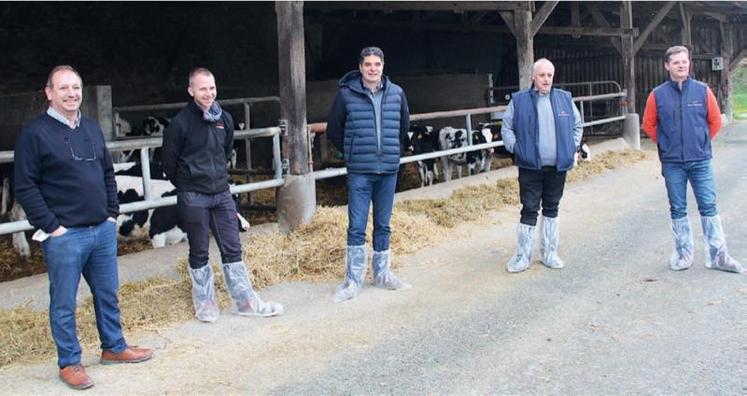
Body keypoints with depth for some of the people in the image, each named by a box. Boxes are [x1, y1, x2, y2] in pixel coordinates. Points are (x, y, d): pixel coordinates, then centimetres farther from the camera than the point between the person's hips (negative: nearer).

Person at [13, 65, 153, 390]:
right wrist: (51, 226, -13)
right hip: (64, 236, -6)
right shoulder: (35, 133, -8)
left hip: (103, 230, 6)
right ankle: (69, 363, 17)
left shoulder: (92, 129, 11)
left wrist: (112, 213, 10)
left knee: (108, 295, 16)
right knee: (64, 303, 5)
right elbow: (25, 187, -11)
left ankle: (114, 348, 31)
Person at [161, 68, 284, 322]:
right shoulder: (181, 122, -11)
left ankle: (245, 301, 16)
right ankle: (204, 304, 21)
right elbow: (169, 159, -3)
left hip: (222, 193, 4)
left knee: (232, 250, 8)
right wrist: (186, 185, 7)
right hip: (193, 198, -4)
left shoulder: (224, 118, 4)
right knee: (199, 253, 8)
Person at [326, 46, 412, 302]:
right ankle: (353, 279, 8)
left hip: (388, 170, 3)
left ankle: (382, 274, 25)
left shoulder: (396, 93, 2)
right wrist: (352, 153, 8)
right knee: (356, 228, -2)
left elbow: (404, 125, 19)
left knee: (383, 226, 12)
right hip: (359, 172, -3)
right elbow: (333, 130, 5)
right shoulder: (347, 94, -6)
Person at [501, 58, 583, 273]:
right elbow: (506, 127, 5)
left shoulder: (565, 98, 6)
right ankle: (523, 256, 8)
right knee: (529, 211, -1)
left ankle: (549, 253, 23)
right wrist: (515, 147, -6)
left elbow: (577, 125, 16)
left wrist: (572, 147, 6)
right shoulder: (519, 100, -1)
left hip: (558, 167, 3)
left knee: (551, 209, 12)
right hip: (530, 167, -3)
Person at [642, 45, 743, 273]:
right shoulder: (658, 95, -2)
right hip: (672, 163, 0)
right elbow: (648, 125, 8)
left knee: (708, 207, 1)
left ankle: (717, 255, 9)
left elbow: (715, 121, 9)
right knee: (677, 210, 8)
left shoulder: (703, 91, -1)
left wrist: (702, 142, 8)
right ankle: (683, 255, 19)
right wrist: (666, 144, 7)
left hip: (700, 160, 0)